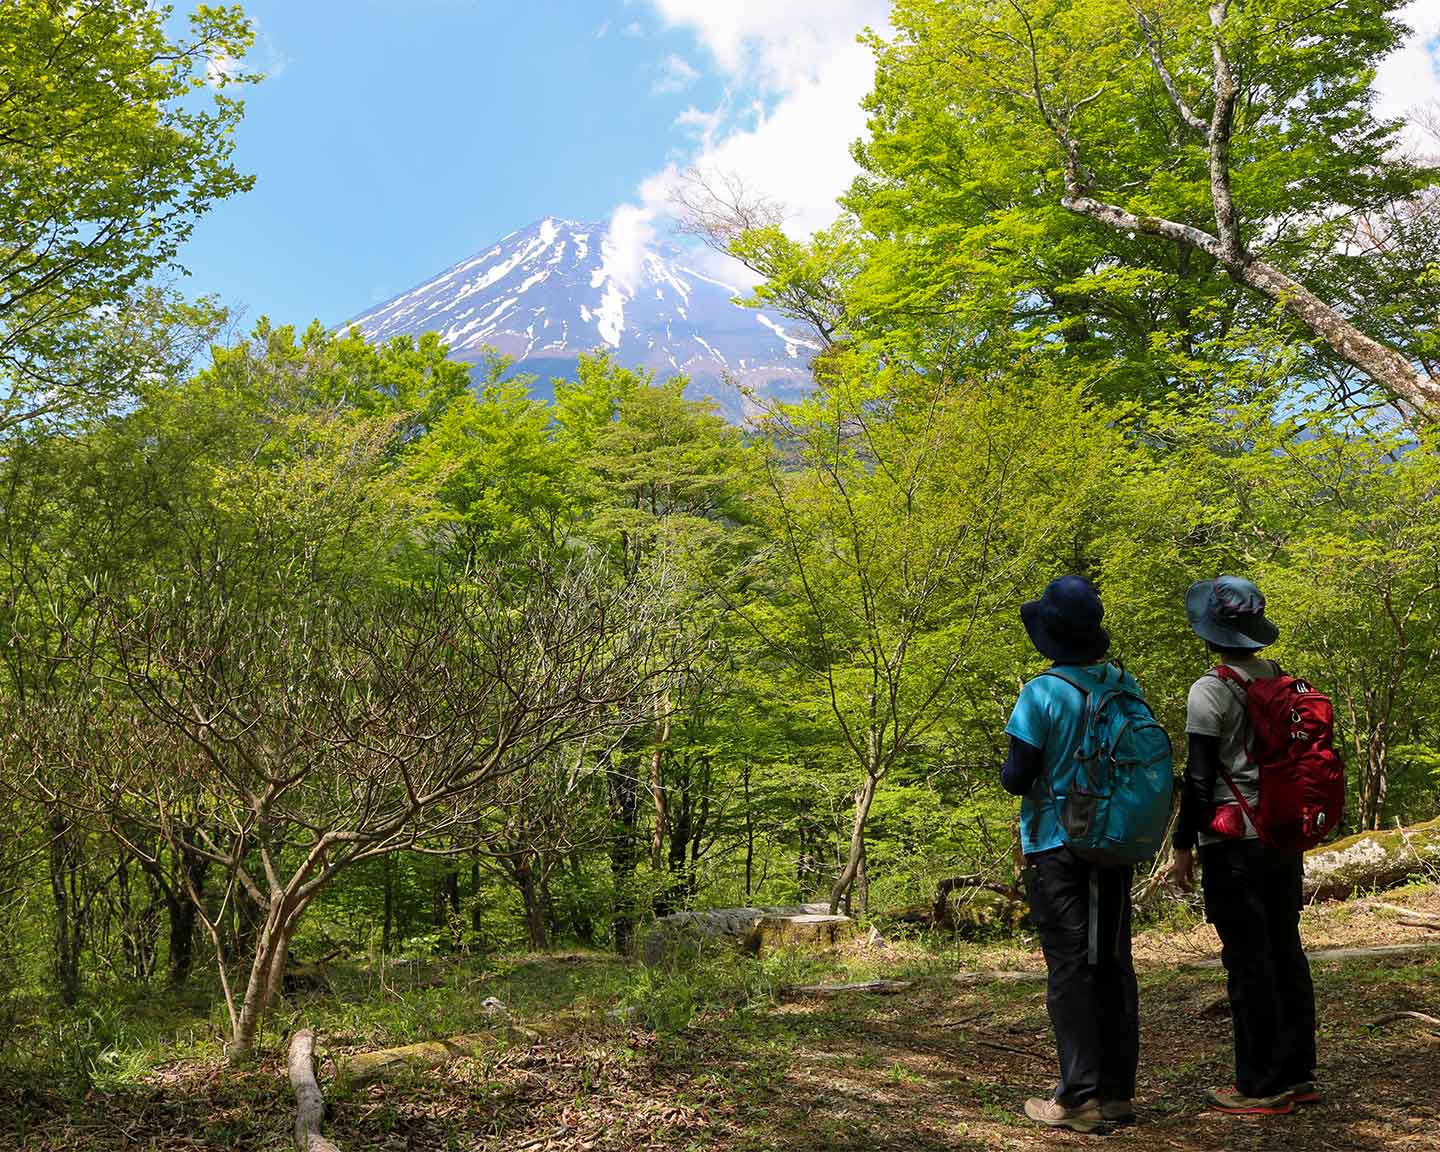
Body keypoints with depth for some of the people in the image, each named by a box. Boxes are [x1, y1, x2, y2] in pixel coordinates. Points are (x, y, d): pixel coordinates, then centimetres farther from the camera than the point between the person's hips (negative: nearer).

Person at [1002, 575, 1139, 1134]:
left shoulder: (1042, 694, -16)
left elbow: (1017, 777, -14)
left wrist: (1006, 769, 7)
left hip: (1057, 847, -5)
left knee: (1070, 967, 0)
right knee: (1114, 963, 12)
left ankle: (1080, 1098, 3)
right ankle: (1118, 1091, 18)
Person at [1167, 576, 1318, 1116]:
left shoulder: (1209, 691, -12)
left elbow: (1200, 776, -14)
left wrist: (1183, 845, -6)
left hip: (1234, 840, -7)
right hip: (1285, 833, 7)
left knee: (1248, 961, -1)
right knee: (1286, 951, 13)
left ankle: (1262, 1087, 5)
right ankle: (1298, 1075, 21)